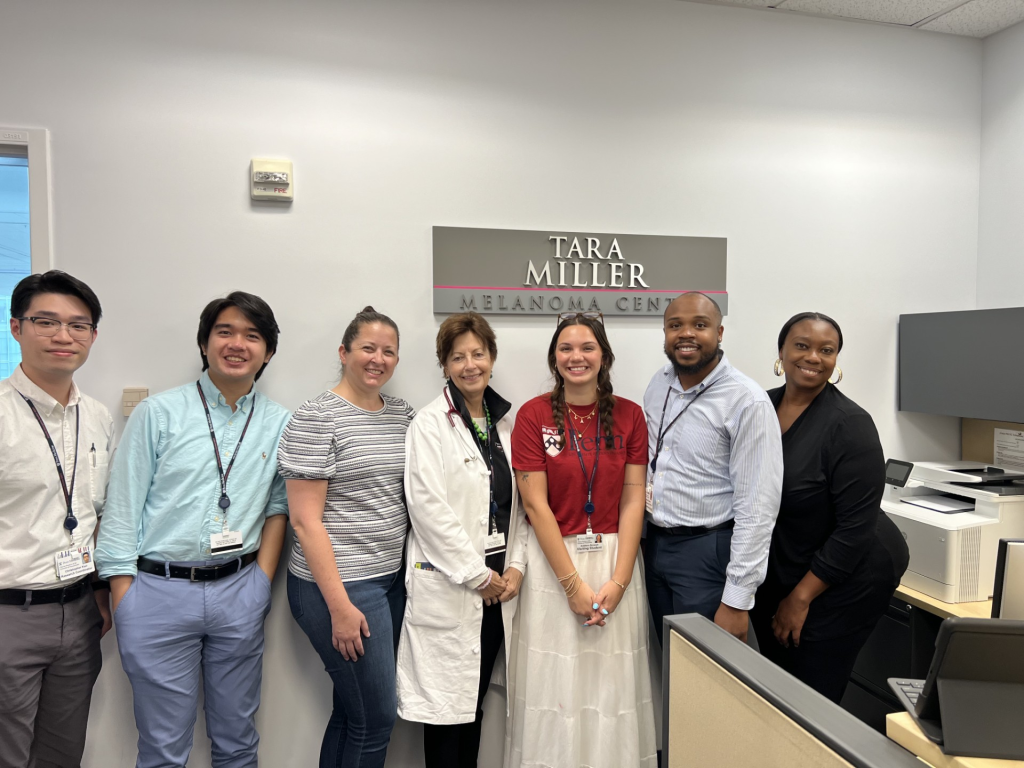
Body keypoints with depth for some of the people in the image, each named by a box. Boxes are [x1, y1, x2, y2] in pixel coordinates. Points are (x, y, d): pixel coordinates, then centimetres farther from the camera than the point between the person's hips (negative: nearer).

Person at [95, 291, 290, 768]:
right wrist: (123, 598, -7)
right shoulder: (158, 413, -2)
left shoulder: (279, 424, 4)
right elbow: (122, 509, -2)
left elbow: (277, 508, 9)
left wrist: (262, 581, 0)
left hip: (239, 592, 2)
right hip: (159, 590, -2)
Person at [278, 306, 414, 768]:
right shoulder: (316, 418, -12)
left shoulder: (403, 414, 9)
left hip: (394, 577, 7)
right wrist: (340, 605, -16)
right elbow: (305, 521, -14)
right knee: (377, 717, 3)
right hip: (339, 585, -6)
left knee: (351, 712, 17)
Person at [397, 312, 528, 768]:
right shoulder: (431, 424, -8)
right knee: (447, 702, 4)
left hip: (497, 583, 5)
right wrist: (477, 575, -12)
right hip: (448, 585, -5)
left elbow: (518, 502, 11)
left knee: (476, 698, 15)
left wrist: (515, 566, 0)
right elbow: (429, 508, -15)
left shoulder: (506, 421, 10)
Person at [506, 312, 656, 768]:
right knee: (554, 682, 7)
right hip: (552, 561, -2)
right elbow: (536, 505, -8)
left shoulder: (629, 415, 2)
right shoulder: (534, 415, -4)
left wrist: (618, 581, -9)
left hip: (615, 561, 2)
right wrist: (573, 583, -11)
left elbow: (633, 501, 0)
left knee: (612, 685, 10)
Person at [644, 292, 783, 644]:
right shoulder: (659, 383, 3)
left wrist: (737, 602, -19)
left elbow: (757, 507, -19)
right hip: (655, 543, 6)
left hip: (708, 553, -6)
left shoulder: (748, 402, -17)